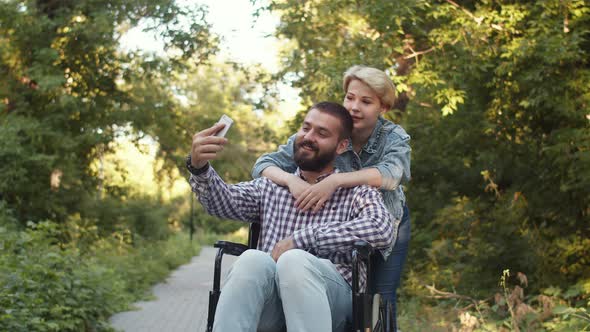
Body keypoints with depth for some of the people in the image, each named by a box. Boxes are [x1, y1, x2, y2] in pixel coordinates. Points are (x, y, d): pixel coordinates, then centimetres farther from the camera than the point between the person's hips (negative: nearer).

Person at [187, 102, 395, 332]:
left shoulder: (356, 191, 13)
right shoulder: (271, 187, 24)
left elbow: (382, 230, -9)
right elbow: (224, 202, 6)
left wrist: (300, 239, -10)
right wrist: (199, 167, -16)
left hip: (334, 295, -2)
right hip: (269, 303, 2)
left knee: (294, 261, -33)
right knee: (253, 260, -30)